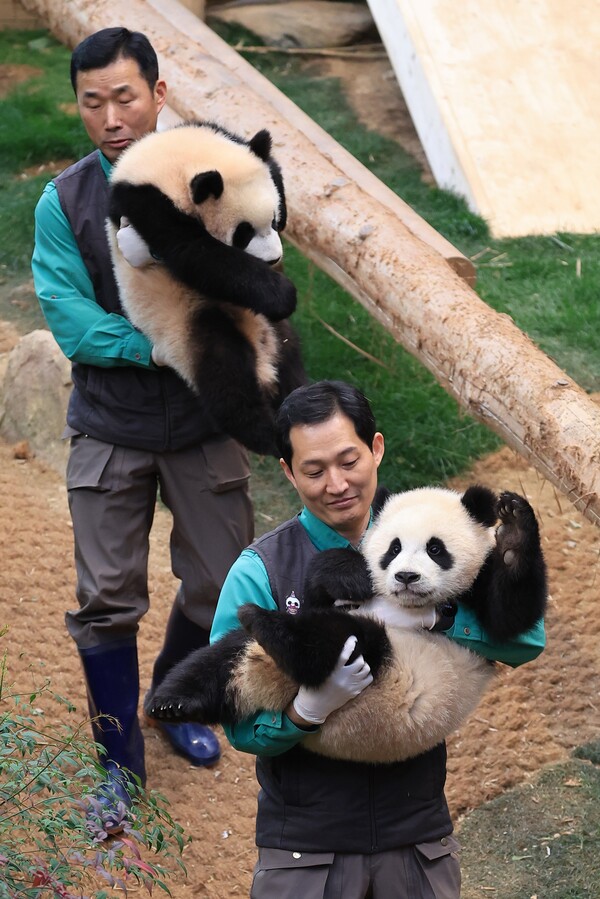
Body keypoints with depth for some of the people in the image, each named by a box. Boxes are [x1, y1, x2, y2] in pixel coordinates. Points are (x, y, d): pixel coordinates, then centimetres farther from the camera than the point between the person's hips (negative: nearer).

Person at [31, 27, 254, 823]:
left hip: (204, 426, 1)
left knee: (219, 587, 12)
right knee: (107, 599, 1)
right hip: (110, 430, -1)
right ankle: (120, 759, 19)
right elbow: (71, 322, -12)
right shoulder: (64, 203, -6)